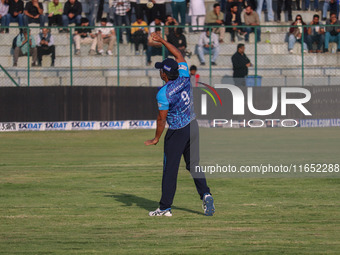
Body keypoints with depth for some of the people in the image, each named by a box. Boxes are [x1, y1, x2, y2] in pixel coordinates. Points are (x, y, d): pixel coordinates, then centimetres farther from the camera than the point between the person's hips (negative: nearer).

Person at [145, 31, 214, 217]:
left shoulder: (163, 93, -20)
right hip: (193, 127, 6)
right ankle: (205, 194, -5)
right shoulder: (184, 79, -4)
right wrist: (162, 41, 14)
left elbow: (162, 119, -16)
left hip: (177, 132, -6)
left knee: (170, 169, 1)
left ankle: (165, 207, 6)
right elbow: (179, 55, 10)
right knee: (194, 165, 13)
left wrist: (156, 138, -5)